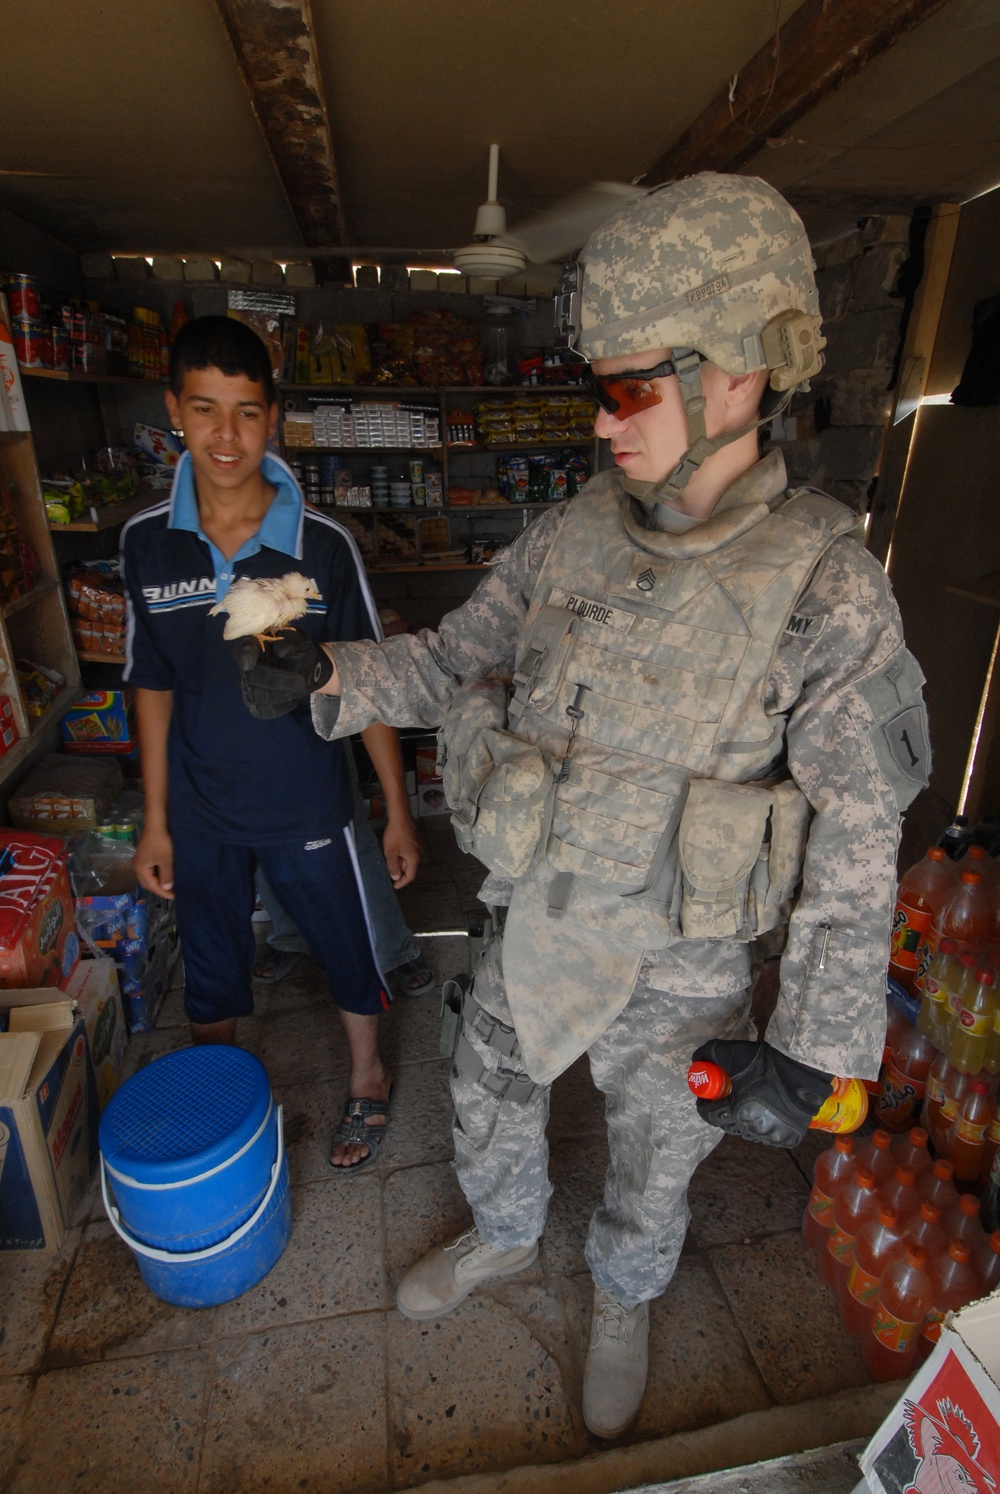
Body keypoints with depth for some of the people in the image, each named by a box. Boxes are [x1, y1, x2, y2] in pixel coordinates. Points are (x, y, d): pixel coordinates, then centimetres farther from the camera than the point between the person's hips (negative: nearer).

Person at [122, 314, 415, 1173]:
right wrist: (155, 821, 4)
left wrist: (398, 810, -6)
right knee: (209, 977, 21)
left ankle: (368, 1083, 46)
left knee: (350, 951, 16)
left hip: (307, 808, -2)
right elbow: (154, 687, 1)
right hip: (200, 812, 3)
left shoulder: (322, 544, -14)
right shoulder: (146, 542, -7)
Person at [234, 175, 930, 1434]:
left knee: (652, 1164, 24)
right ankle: (504, 1236, 62)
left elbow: (855, 844, -16)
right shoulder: (569, 538, -9)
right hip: (538, 935, 4)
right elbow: (453, 660, 2)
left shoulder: (824, 587, -20)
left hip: (679, 973, -3)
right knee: (489, 1095, 27)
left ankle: (624, 1298, 61)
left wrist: (814, 1051, -15)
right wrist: (329, 675, -16)